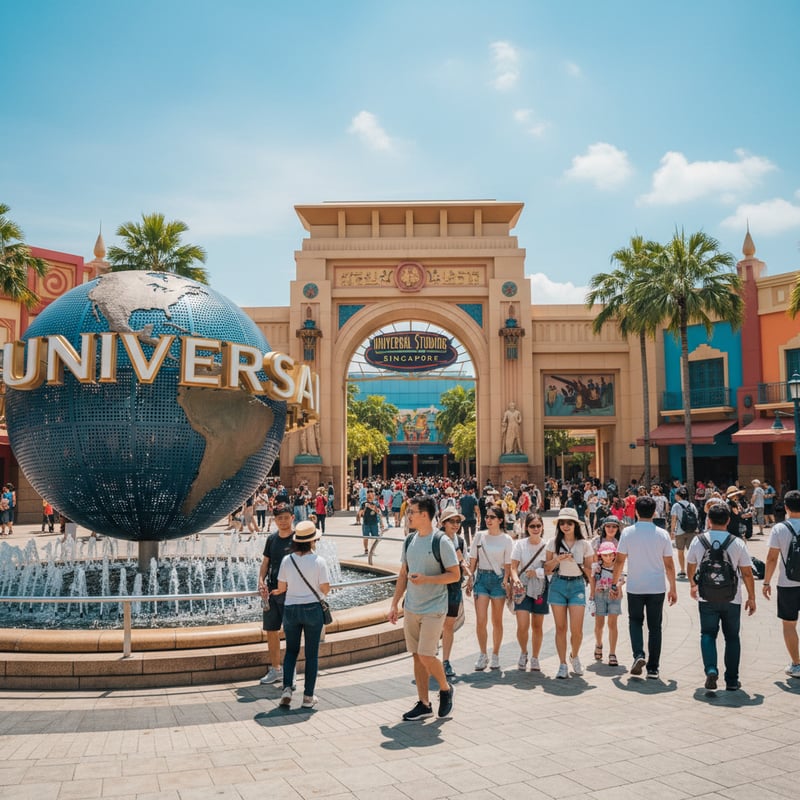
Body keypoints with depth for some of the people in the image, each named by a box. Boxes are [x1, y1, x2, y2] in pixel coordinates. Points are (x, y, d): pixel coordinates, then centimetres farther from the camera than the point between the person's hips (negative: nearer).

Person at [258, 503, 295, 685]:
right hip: (271, 591, 5)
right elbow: (265, 563, 14)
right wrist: (261, 581, -2)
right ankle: (276, 670, 24)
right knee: (271, 631, 10)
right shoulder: (272, 539, 9)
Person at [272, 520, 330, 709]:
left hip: (290, 609, 2)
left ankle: (287, 688, 3)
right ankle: (308, 696, 14)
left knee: (291, 650, 18)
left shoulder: (287, 560, -6)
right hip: (312, 609, -2)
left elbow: (281, 588, 0)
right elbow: (325, 589, -9)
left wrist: (274, 592, 22)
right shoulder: (318, 561, -12)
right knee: (311, 654, 10)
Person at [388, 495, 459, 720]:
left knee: (426, 655, -9)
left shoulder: (441, 542, -12)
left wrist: (426, 579, -21)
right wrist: (394, 604, 11)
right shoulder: (410, 541, 7)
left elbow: (455, 575, -12)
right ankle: (424, 704, 20)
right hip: (411, 609, 6)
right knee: (417, 656, 10)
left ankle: (445, 689, 19)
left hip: (433, 609, -6)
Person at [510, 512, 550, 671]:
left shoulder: (547, 545, -3)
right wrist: (516, 579, -24)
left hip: (540, 588, 1)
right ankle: (523, 653, 16)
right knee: (522, 625, -11)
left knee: (537, 625, 9)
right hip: (523, 587, -1)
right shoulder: (520, 544, -4)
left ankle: (535, 658, 26)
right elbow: (514, 567, -6)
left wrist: (537, 572, -15)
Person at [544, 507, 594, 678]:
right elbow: (547, 569, 4)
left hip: (577, 585, -1)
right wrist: (558, 559, -13)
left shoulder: (584, 544, 2)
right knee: (560, 628, 2)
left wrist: (577, 562, -13)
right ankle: (562, 664, 14)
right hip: (558, 585, 1)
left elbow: (589, 571, 4)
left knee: (576, 629, -5)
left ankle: (574, 656, 25)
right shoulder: (554, 543, 3)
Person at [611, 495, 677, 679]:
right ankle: (653, 668, 13)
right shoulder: (662, 534, -4)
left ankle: (638, 655, -3)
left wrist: (615, 583, 6)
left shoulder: (628, 532, -6)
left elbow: (619, 561, -4)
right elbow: (669, 565, 0)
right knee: (654, 626, 10)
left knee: (635, 621, 18)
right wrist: (673, 588, 10)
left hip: (634, 588, -1)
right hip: (657, 588, 1)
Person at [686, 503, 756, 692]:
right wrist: (751, 598, 8)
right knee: (732, 637, 13)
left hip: (706, 597, 0)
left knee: (708, 634, 10)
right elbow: (747, 573, -5)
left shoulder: (698, 541, -4)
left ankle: (710, 669, -12)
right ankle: (732, 681, 16)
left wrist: (693, 585, 29)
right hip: (732, 598, 0)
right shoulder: (737, 543, -8)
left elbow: (691, 567, 10)